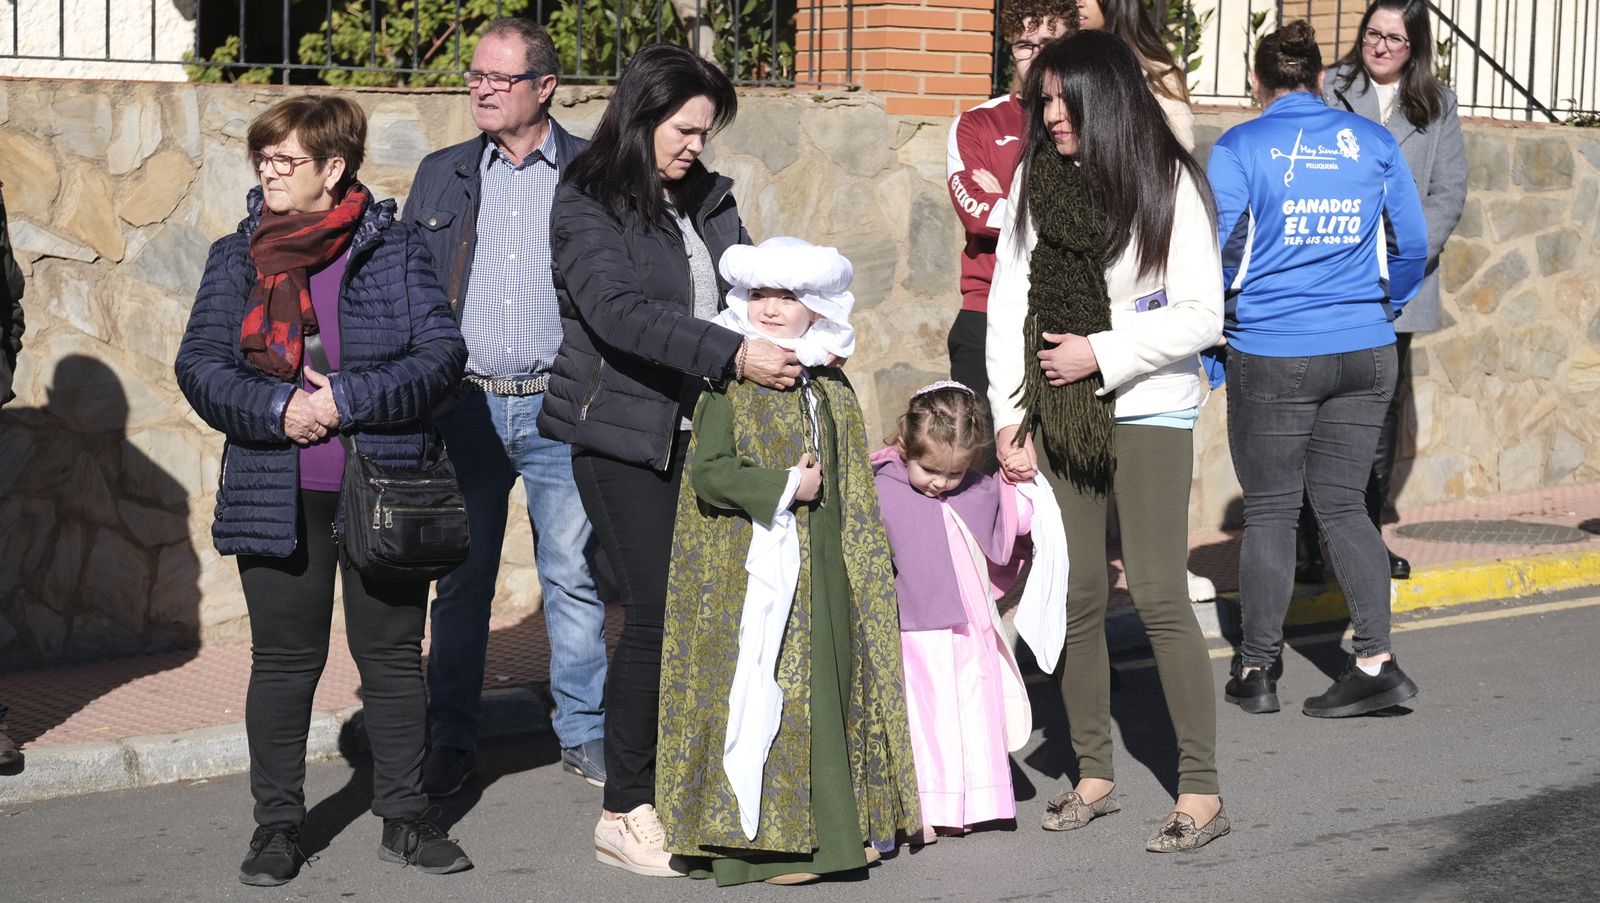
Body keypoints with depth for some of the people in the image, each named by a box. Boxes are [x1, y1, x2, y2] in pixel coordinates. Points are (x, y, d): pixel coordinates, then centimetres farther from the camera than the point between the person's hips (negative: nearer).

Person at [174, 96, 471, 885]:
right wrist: (278, 409, -17)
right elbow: (199, 364, 0)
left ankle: (404, 818, 18)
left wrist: (348, 399, -17)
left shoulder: (397, 250, 1)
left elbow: (442, 354, -6)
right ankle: (277, 825, 16)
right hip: (277, 496, 1)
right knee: (283, 660, 6)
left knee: (393, 657, 7)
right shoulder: (235, 258, 7)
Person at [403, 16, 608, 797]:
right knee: (461, 578, 6)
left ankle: (584, 733, 13)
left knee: (573, 574, 2)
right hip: (465, 404, 2)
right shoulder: (442, 176, 11)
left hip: (560, 408, -2)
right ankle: (451, 742, 14)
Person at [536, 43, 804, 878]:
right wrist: (733, 355, -28)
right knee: (656, 613, -8)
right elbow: (619, 310, -20)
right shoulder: (587, 206, -7)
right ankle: (624, 814, 3)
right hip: (623, 435, -6)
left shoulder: (707, 200, 14)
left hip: (703, 431, 6)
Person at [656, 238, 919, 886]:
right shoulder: (730, 385, -4)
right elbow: (707, 473, -14)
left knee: (829, 690, 9)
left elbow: (855, 497, 17)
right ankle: (757, 841, -1)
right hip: (749, 574, -6)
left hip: (822, 577, 6)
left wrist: (871, 571, 14)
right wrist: (785, 487, -17)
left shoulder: (834, 394, 12)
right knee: (759, 695, -6)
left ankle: (839, 829, 17)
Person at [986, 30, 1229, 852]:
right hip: (1060, 412, 4)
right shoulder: (1035, 180, 3)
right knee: (1077, 594, 6)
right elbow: (1009, 300, 5)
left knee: (1158, 594, -7)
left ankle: (1201, 791, -1)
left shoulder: (1167, 185, -8)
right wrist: (1009, 415, 0)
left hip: (1146, 411, -4)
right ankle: (1093, 775, 17)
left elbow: (1201, 317, -10)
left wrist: (1100, 353, -14)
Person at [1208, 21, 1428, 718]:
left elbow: (1214, 251, -4)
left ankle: (1257, 672, 11)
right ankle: (1377, 659, -1)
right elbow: (1412, 246, 7)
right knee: (1343, 505, 10)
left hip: (1272, 354, -3)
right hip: (1365, 350, 3)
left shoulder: (1238, 148, -5)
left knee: (1270, 510, 6)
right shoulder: (1373, 143, 4)